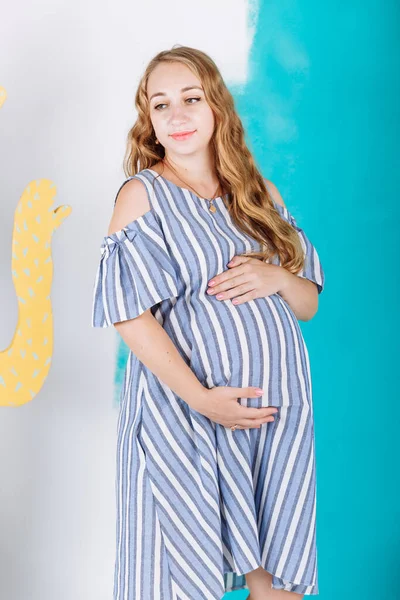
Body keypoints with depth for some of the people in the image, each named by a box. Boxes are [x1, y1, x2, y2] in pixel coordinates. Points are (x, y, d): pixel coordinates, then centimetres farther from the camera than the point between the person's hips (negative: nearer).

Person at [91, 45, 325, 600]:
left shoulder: (262, 194, 11)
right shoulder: (142, 194, -2)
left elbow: (309, 304, 13)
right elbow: (129, 314, -11)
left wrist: (277, 278, -10)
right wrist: (200, 397, -18)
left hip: (280, 408, 4)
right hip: (187, 414, -4)